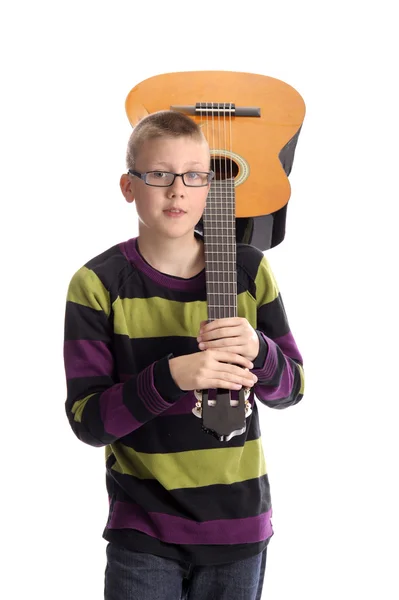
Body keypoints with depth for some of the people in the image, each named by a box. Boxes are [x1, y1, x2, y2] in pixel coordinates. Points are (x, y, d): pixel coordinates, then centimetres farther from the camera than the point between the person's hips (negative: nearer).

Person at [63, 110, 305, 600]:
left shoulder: (248, 269, -2)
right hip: (143, 530, -2)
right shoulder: (98, 284, -10)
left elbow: (292, 389, 3)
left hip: (238, 521, 3)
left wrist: (258, 351, -19)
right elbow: (86, 420, -14)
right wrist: (171, 376, -30)